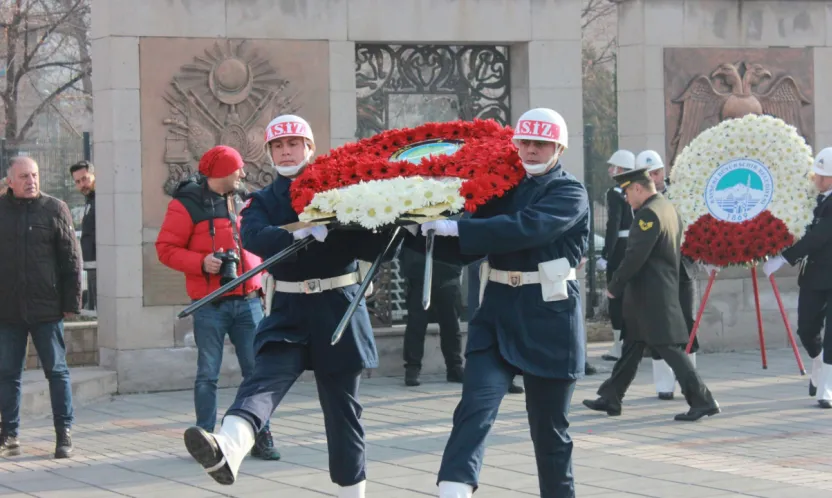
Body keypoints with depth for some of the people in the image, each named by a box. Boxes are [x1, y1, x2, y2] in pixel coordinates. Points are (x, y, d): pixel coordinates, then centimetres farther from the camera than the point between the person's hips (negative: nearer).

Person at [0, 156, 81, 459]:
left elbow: (71, 260, 1)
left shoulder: (55, 210, 1)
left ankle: (64, 434, 8)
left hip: (46, 309, -2)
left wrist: (71, 303, -3)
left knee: (57, 371, 2)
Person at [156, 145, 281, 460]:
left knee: (256, 370, 3)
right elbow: (166, 249, -6)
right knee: (208, 375, 1)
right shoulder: (187, 204, -4)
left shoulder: (241, 201, 15)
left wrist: (259, 275, 11)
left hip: (247, 301, 5)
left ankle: (261, 436, 9)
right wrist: (201, 262, -19)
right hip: (210, 304, -5)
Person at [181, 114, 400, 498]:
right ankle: (227, 451, -48)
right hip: (288, 312, 1)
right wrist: (299, 232, -31)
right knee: (265, 379, -23)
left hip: (337, 310, 0)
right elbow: (253, 237, -14)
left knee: (341, 406, 6)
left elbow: (376, 248, -2)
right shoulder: (264, 201, 10)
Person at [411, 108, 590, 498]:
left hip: (547, 319, -4)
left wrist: (457, 228, -26)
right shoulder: (505, 187, 13)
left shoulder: (570, 194, -4)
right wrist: (417, 232, 0)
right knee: (476, 406, -15)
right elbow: (464, 249, 14)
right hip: (497, 312, 4)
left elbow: (525, 228, -23)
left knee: (549, 424, 7)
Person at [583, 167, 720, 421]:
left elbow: (635, 256, -21)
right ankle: (610, 399, 22)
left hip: (650, 297, -10)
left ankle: (702, 401, -8)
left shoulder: (649, 213, -17)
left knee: (669, 348, -8)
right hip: (665, 292, 10)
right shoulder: (669, 209, 14)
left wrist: (614, 285, -12)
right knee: (631, 347, 15)